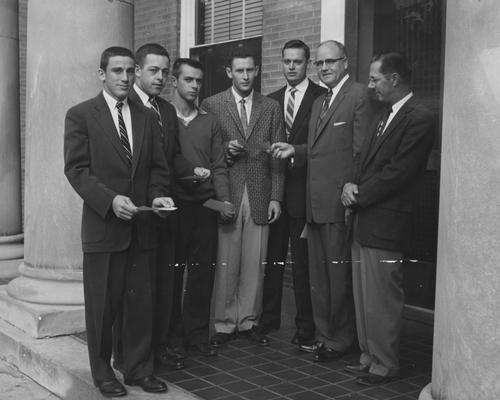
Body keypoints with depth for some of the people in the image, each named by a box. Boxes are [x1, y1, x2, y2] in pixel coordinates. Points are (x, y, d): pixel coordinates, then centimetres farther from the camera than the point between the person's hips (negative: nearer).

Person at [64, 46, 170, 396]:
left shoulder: (146, 117, 13)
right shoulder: (81, 115, 0)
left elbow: (158, 167, 13)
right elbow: (76, 169, -8)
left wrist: (157, 195, -7)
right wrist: (110, 199, -20)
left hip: (142, 225, 4)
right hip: (103, 224, -3)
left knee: (140, 302, 8)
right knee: (102, 304, 6)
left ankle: (139, 368, 21)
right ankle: (103, 372, 21)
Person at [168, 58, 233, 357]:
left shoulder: (210, 122, 13)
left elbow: (219, 166, 9)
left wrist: (225, 199, -4)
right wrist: (186, 173, -14)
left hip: (205, 204, 3)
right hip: (174, 204, -3)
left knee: (203, 271, 3)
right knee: (172, 272, 3)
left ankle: (197, 336, 13)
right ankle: (173, 335, 14)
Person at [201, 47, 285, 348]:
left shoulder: (272, 108, 11)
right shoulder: (211, 105, 6)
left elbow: (277, 156, 8)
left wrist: (276, 197, 2)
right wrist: (224, 151, -12)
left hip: (259, 196, 2)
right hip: (225, 194, -2)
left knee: (255, 263, 4)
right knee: (225, 263, 0)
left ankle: (249, 321, 17)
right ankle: (224, 323, 13)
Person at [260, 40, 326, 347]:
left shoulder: (323, 98, -2)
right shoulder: (271, 100, 14)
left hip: (304, 191, -4)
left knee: (303, 261, 2)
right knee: (272, 256, 10)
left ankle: (305, 326, 13)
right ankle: (268, 318, 23)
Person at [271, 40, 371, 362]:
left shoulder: (359, 96, -8)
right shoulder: (319, 102, 20)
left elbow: (361, 151, -14)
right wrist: (295, 151, 4)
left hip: (339, 202, -9)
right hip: (315, 203, 9)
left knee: (339, 273, 1)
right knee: (319, 274, 15)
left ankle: (339, 339, 14)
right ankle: (324, 334, 26)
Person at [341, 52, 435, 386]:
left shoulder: (419, 119, -13)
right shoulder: (387, 116, 16)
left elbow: (397, 173, -18)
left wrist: (359, 195, -10)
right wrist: (353, 186, -1)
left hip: (385, 224, -9)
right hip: (365, 220, 9)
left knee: (381, 300, 1)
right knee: (364, 296, 16)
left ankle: (385, 365, 15)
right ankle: (370, 356, 28)